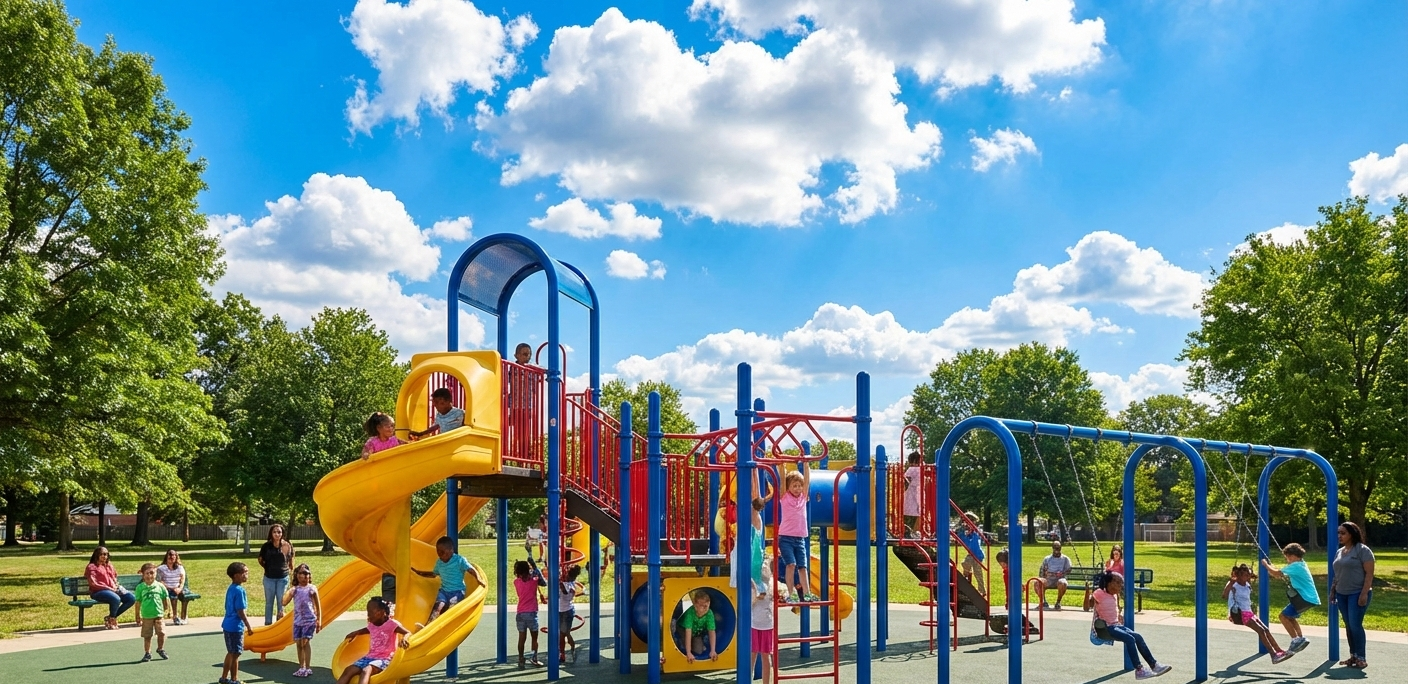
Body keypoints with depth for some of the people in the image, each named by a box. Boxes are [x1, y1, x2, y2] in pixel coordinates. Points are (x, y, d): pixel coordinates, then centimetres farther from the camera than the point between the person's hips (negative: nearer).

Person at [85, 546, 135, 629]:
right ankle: (111, 620, -9)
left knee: (132, 598, -12)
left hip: (112, 589, 7)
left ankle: (110, 618, -4)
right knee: (116, 599, -36)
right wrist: (108, 588, -15)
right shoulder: (92, 567, 0)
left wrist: (116, 586, 8)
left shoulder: (109, 565, 22)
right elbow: (92, 583, -11)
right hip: (98, 591, -7)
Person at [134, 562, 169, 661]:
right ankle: (147, 653, 19)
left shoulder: (160, 586, 0)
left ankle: (160, 649, 19)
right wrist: (138, 616, 5)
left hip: (158, 614, 0)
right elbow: (138, 602, 3)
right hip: (146, 616, 0)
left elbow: (164, 599, 9)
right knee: (147, 635, 6)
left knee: (161, 633, -5)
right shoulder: (140, 587, -1)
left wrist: (165, 610, 12)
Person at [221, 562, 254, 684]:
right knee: (235, 654, 1)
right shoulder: (239, 590, -20)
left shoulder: (230, 589, 8)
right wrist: (249, 626, -11)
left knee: (231, 652, 19)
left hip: (228, 625, 9)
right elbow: (240, 612, -20)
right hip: (235, 626, -9)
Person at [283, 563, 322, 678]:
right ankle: (301, 667, 16)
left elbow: (318, 606, 4)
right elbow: (284, 602, -2)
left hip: (309, 620, -4)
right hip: (297, 620, 4)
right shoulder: (294, 589, 6)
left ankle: (308, 668, -8)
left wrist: (319, 621, 1)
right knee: (299, 643, 5)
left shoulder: (312, 588, 0)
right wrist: (289, 591, -16)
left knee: (305, 641, -11)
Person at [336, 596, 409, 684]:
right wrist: (355, 633, 23)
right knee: (349, 670, -17)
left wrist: (404, 639, -37)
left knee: (366, 670, -36)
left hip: (384, 659, -7)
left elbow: (408, 633, -16)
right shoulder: (372, 625, 14)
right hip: (369, 657, 7)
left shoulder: (391, 624, -7)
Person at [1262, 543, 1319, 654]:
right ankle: (1301, 638, 22)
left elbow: (1276, 573, -19)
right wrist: (1271, 566, 8)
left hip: (1306, 598, -10)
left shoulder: (1296, 566, -17)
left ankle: (1296, 639, -2)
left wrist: (1266, 564, -4)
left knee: (1283, 615, -6)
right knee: (1289, 616, 22)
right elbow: (1282, 576, 18)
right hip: (1310, 598, 10)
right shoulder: (1301, 565, 15)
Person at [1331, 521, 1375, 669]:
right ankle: (1353, 656, 16)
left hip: (1357, 594, -7)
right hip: (1342, 594, 7)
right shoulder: (1340, 552, 14)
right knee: (1348, 626, 9)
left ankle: (1361, 658, -3)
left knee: (1355, 625, -11)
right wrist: (1333, 589, 15)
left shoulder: (1362, 550, -8)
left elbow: (1369, 573, -12)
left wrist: (1364, 593, -18)